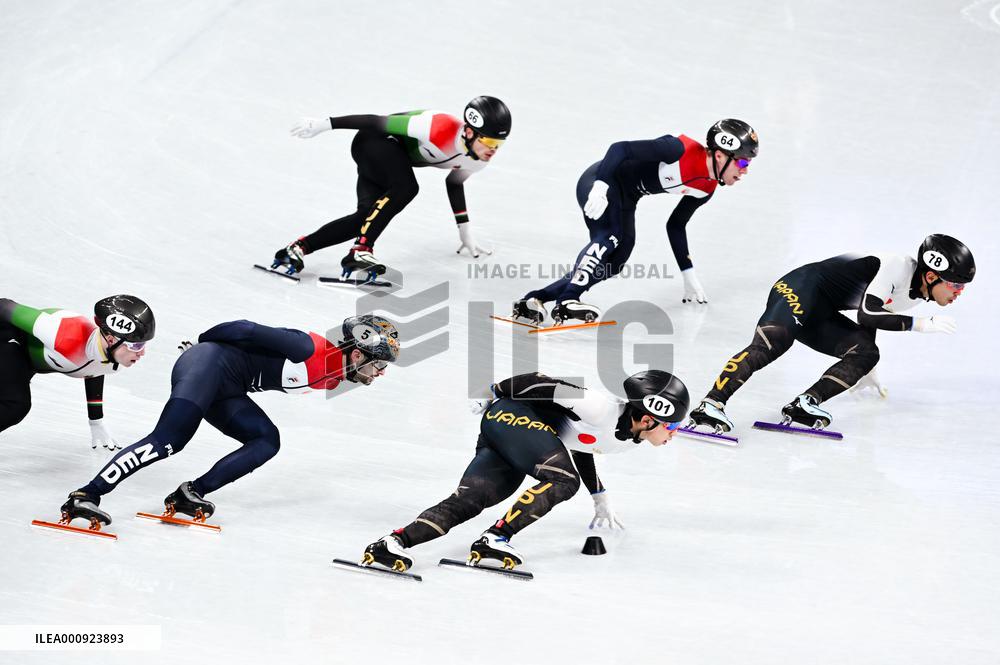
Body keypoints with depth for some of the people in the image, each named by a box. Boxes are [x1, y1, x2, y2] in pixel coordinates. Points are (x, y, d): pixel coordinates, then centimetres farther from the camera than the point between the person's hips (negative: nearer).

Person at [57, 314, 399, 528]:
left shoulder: (332, 379, 12)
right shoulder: (311, 349, -18)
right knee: (167, 441, -20)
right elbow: (249, 331, -14)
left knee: (266, 441, -3)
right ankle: (86, 495, -25)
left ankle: (190, 493, -9)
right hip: (209, 364, -9)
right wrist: (203, 341, -2)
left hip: (224, 391, 9)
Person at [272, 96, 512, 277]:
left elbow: (455, 181, 15)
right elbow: (379, 122, -27)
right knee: (405, 188, -34)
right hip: (373, 142, -8)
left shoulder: (478, 159, -9)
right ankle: (361, 250, -32)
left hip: (397, 156, 8)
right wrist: (325, 124, -22)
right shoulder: (441, 129, -35)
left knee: (367, 218, -7)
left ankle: (298, 248, 1)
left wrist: (465, 231, 20)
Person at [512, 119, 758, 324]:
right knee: (609, 238, -30)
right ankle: (566, 303, -38)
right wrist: (600, 187, -36)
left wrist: (688, 274, 17)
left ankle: (534, 299, -5)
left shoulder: (707, 189, 2)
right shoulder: (681, 150, -25)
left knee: (612, 264, -3)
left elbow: (675, 225, 16)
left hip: (625, 200, 9)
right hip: (600, 182, -9)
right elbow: (620, 148, -26)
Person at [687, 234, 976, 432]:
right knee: (769, 345, -31)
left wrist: (864, 365, 32)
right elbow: (866, 315, -26)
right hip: (800, 290, -9)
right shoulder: (898, 267, -19)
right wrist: (922, 324, -24)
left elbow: (874, 320, 24)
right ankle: (712, 404, -42)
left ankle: (804, 404, -20)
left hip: (821, 315, 9)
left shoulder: (919, 292, 9)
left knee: (866, 353, -9)